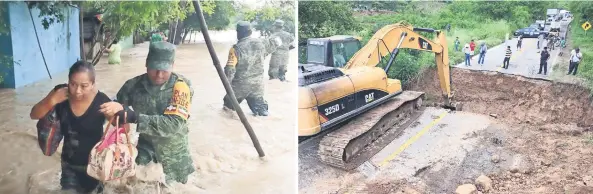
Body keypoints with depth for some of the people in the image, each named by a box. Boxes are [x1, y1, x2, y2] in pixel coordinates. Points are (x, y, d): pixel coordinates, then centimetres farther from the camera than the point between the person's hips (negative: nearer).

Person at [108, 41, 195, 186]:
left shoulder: (181, 86, -19)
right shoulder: (134, 84, -9)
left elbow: (174, 124, -30)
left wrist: (133, 116, -37)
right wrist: (114, 109, -21)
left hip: (172, 157, -2)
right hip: (145, 154, 2)